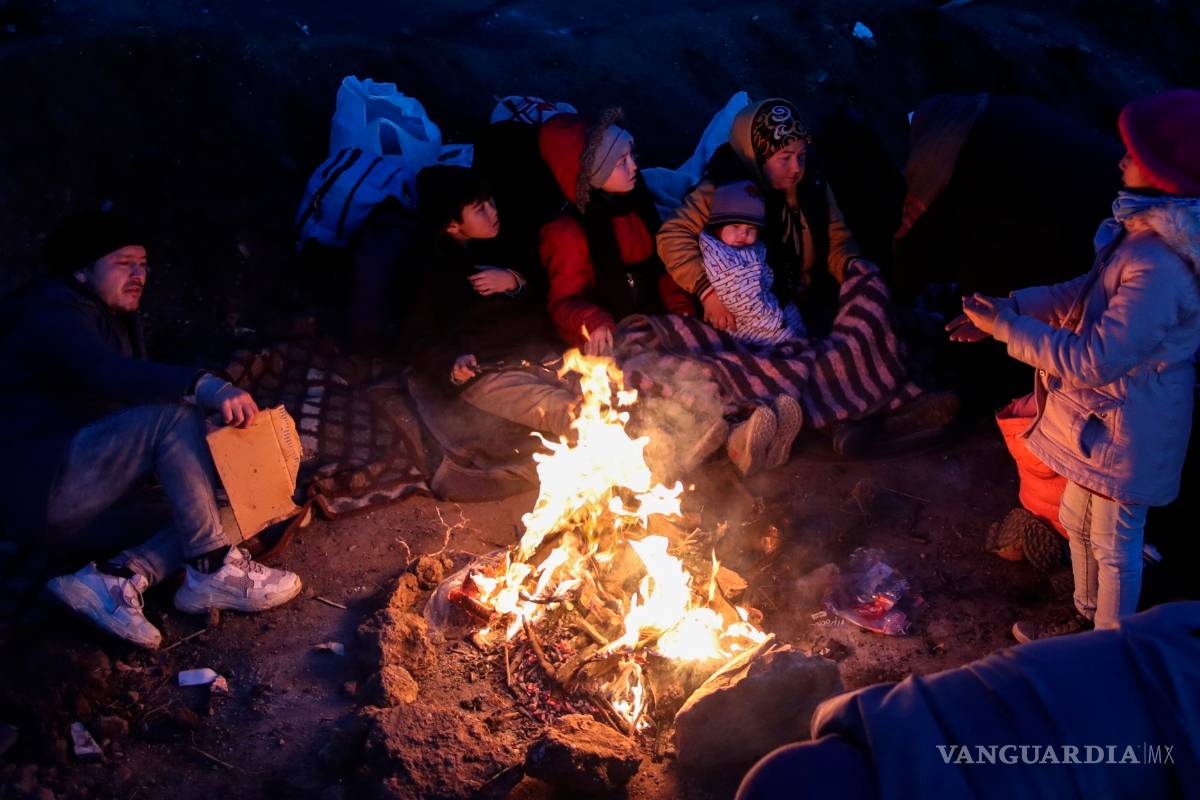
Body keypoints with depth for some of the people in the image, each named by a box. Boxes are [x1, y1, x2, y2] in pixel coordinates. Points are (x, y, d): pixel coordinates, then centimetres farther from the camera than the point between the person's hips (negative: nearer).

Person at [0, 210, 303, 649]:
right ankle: (214, 571, -27)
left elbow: (139, 389, 12)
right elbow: (110, 375, -35)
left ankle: (116, 578, -19)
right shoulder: (52, 314, -13)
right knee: (174, 413, -28)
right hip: (42, 489, -9)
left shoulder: (120, 319, 17)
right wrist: (204, 386, -50)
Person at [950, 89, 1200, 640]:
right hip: (1101, 414, 9)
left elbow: (1095, 360, -32)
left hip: (1128, 429, -9)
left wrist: (1007, 328, -24)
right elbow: (1086, 291, 9)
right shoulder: (1144, 230, -3)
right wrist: (1010, 306, -2)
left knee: (1114, 543, 11)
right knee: (1077, 521, 26)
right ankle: (1088, 620, 49)